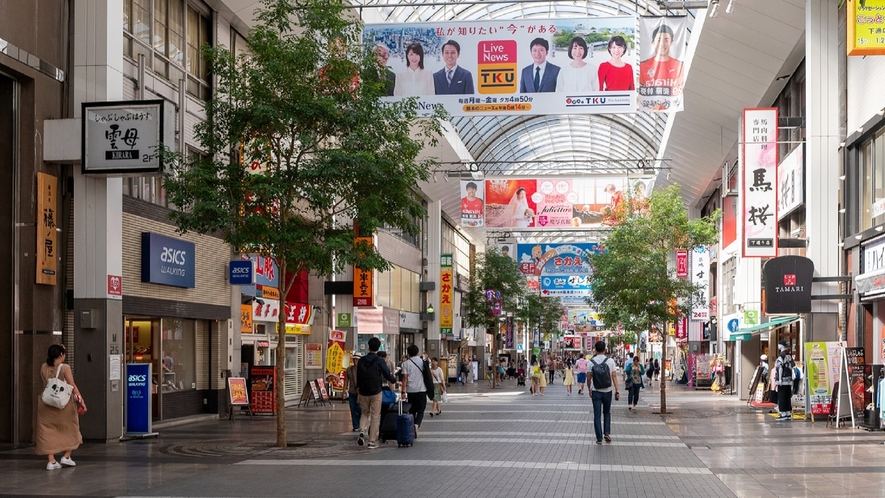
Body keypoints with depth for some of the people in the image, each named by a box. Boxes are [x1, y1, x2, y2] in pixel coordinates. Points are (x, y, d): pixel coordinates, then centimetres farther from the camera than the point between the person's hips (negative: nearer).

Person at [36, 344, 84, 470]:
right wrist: (80, 400, -17)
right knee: (69, 430, 15)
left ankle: (51, 461, 0)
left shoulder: (44, 368, 2)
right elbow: (72, 386, -16)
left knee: (48, 432, 6)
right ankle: (66, 456, 13)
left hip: (46, 404, 3)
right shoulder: (65, 368, -10)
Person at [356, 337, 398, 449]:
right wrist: (395, 381, 15)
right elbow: (387, 375, -6)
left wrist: (358, 387, 29)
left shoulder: (361, 360, 0)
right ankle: (372, 442, 3)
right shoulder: (380, 361, -11)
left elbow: (358, 376, 11)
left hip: (363, 393, 3)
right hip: (376, 393, -3)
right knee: (375, 416, 4)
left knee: (365, 413, 20)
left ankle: (362, 431, -6)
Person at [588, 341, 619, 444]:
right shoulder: (610, 361, -6)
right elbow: (614, 376, -7)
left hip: (596, 392, 0)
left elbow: (589, 377, -1)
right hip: (607, 391, 1)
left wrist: (590, 390, 12)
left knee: (597, 415, 4)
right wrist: (617, 390, -4)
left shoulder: (591, 362, -5)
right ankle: (607, 433, 5)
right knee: (607, 413, 19)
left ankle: (599, 438, 3)